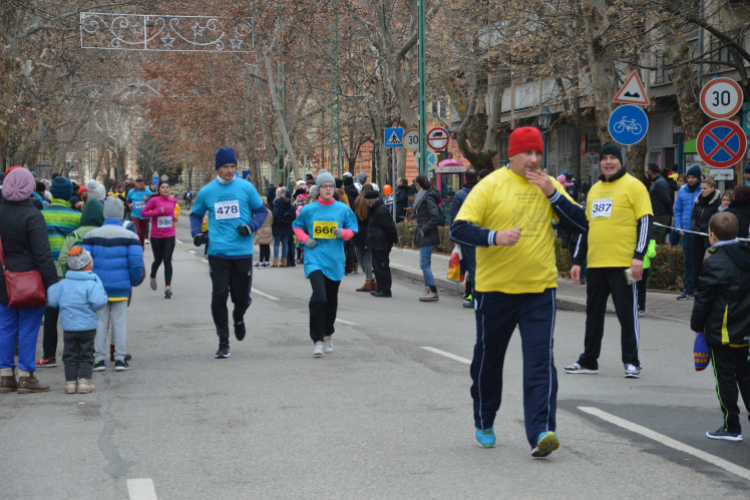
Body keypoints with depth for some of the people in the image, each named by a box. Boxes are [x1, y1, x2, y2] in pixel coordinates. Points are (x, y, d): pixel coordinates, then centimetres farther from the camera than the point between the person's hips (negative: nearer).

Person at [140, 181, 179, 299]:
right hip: (156, 236, -2)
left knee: (167, 260, -9)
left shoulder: (173, 201, 5)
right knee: (158, 260, 10)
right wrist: (157, 212, -18)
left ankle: (168, 287, -14)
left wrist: (174, 216, 4)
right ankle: (153, 277, 43)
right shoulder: (154, 200, -7)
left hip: (169, 235, 2)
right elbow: (143, 213, -8)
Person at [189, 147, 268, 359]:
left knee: (242, 297, 6)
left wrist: (251, 226, -10)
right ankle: (223, 342, 4)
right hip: (218, 252, 0)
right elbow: (196, 214, 19)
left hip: (243, 252, 0)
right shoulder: (207, 191, 5)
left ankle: (238, 318, 42)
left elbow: (261, 211, 9)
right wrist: (196, 232, 0)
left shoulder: (246, 187, 2)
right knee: (219, 296, -7)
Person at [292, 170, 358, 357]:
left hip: (335, 259, 2)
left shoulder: (343, 209, 2)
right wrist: (305, 239, -4)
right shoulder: (309, 210, 0)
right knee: (319, 298, -18)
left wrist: (343, 233, -12)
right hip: (315, 259, -2)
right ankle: (317, 340, -11)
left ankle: (328, 334, 36)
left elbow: (352, 229, 10)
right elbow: (297, 226, 14)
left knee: (332, 299, 13)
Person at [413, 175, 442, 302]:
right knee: (425, 264, 11)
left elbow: (435, 217, -21)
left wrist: (424, 230, -18)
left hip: (428, 236, -10)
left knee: (424, 264, -10)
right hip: (424, 235, 10)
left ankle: (433, 292, -9)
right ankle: (429, 290, 15)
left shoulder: (428, 198, -14)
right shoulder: (422, 197, 16)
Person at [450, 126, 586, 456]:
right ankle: (484, 423, 32)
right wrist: (495, 236, -28)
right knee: (488, 359, 12)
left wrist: (552, 193, -11)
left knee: (540, 362, -10)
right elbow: (458, 230, -11)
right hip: (494, 289, -1)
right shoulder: (491, 185, -5)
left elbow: (579, 224, 0)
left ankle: (541, 432, -14)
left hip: (540, 289, 1)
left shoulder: (549, 185, 6)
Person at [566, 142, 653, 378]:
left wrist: (639, 256, -17)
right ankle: (588, 361, 20)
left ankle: (631, 362, 7)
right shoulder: (594, 190, 17)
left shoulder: (633, 186, -3)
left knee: (627, 312, -1)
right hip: (595, 264, 6)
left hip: (623, 264, -6)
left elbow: (646, 222, -8)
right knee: (593, 313, 11)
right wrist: (577, 260, 17)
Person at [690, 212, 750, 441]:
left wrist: (697, 326, 1)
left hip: (721, 333, -6)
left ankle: (731, 427, 6)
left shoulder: (714, 263, -14)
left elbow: (703, 299, -11)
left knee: (725, 378, 2)